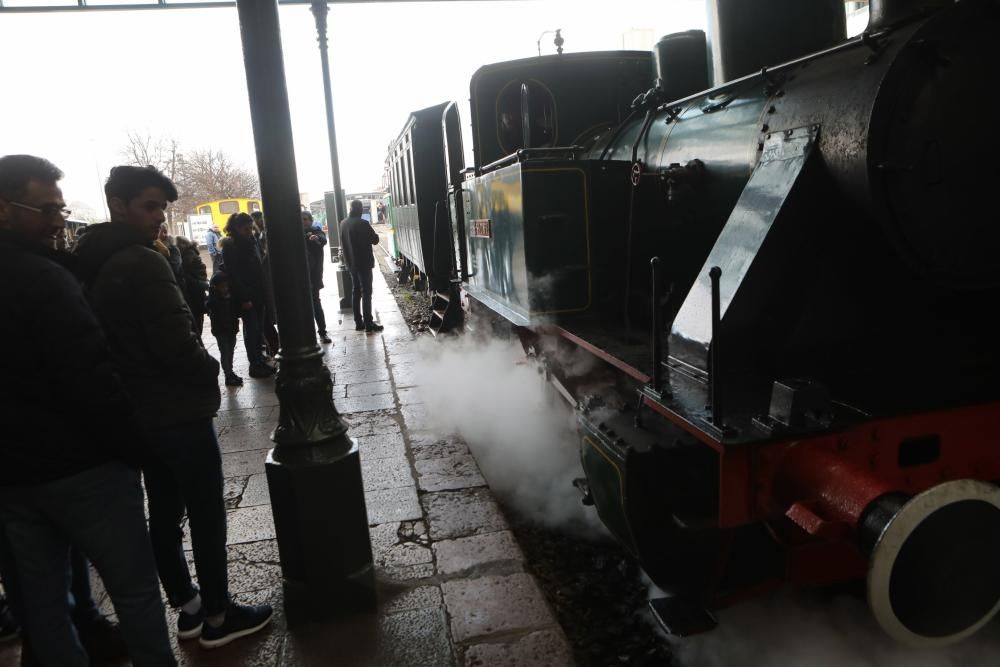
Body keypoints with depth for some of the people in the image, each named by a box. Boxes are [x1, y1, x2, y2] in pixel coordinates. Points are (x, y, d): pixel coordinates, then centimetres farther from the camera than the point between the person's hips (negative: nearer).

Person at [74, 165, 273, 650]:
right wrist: (211, 372, -7)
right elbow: (177, 343, -25)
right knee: (206, 515, 4)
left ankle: (188, 608, 29)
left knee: (165, 513, 16)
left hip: (137, 414, 9)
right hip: (178, 413, -9)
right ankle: (217, 616, 15)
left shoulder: (92, 267, 9)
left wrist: (133, 388, 15)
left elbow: (117, 341, 14)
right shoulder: (143, 263, -20)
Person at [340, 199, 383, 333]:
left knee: (356, 292, 13)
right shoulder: (362, 224, -17)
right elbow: (375, 240, -10)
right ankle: (369, 324, -4)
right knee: (366, 293, -4)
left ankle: (358, 322, 15)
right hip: (364, 263, -7)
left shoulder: (343, 223, 5)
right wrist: (373, 235, 9)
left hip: (351, 263, 7)